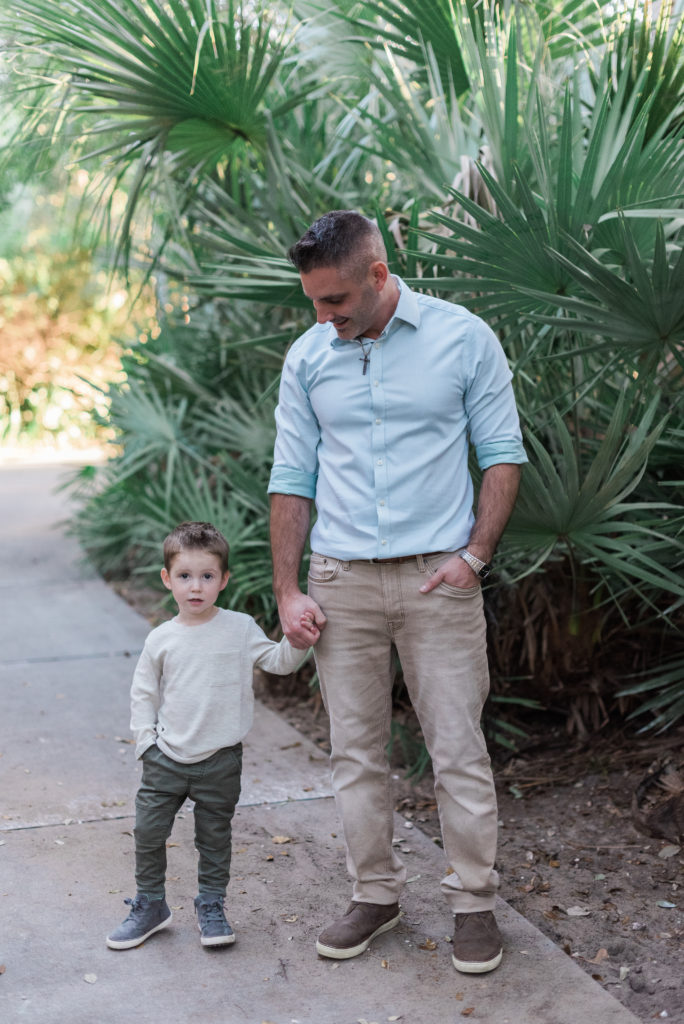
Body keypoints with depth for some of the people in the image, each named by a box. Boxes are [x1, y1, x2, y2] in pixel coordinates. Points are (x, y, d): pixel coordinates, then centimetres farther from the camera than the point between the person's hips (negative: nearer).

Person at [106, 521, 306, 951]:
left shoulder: (240, 628, -5)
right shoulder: (161, 639, -1)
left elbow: (279, 662, -3)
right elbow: (143, 693, 8)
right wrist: (145, 740, 0)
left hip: (221, 760, -1)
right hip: (167, 758, 1)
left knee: (215, 837, 11)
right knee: (148, 831, 5)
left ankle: (212, 907, 28)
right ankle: (150, 906, 24)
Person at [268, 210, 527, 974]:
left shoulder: (463, 338, -2)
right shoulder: (307, 359, 6)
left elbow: (502, 452, 1)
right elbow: (292, 477, 8)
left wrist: (475, 554, -10)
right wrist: (287, 591, 3)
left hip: (437, 575, -3)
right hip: (340, 580, 3)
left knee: (459, 750, 1)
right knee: (354, 750, 9)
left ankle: (473, 901, 16)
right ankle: (374, 894, 24)